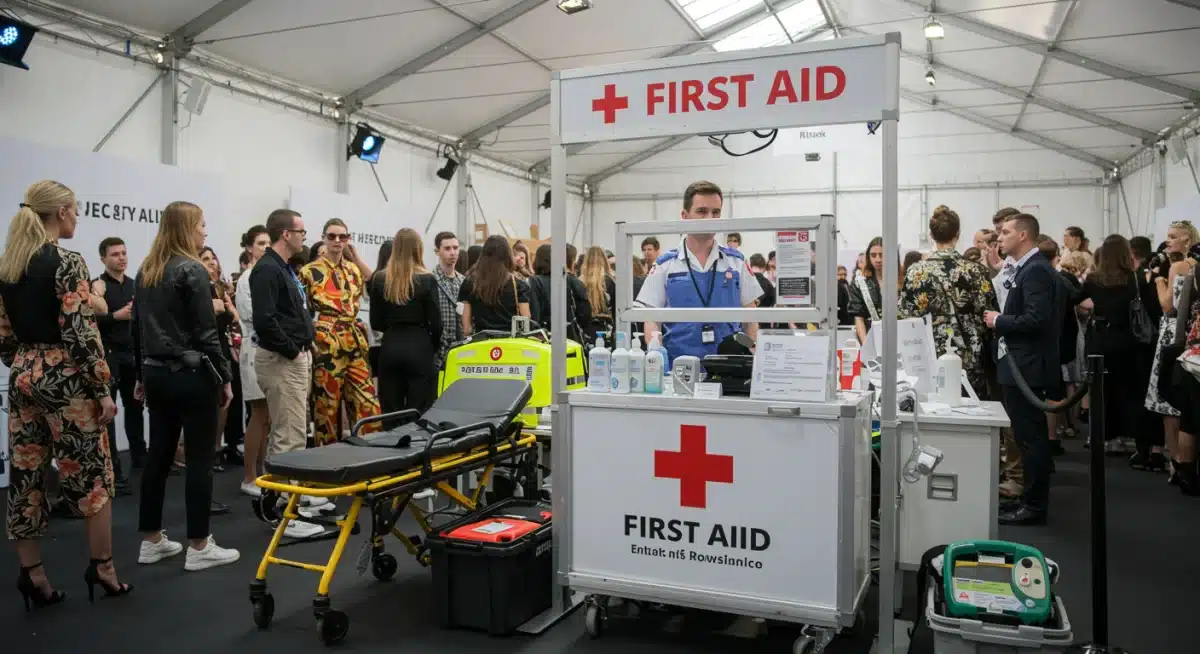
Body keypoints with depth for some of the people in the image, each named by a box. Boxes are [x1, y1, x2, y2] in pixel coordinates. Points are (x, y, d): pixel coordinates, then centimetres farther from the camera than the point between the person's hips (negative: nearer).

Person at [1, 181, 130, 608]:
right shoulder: (66, 262, -14)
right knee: (92, 475, 4)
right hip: (64, 377, -7)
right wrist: (104, 389, -13)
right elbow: (80, 332, -18)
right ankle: (102, 567, 12)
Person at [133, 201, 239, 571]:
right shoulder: (192, 270, -13)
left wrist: (143, 373, 22)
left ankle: (151, 541, 20)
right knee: (199, 458, -2)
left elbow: (137, 328, 16)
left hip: (157, 374, 8)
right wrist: (224, 378, -8)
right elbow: (206, 333, -15)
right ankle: (199, 547, 3)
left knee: (159, 454, 13)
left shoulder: (145, 271, 11)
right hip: (191, 375, -8)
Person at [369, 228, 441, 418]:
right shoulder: (427, 280, -7)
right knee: (419, 412, 2)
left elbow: (375, 323, 4)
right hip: (419, 348, -3)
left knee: (391, 412, 9)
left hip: (390, 348, 3)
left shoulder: (379, 279, 2)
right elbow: (435, 321, -5)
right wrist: (434, 347, 11)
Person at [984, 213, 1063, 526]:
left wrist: (999, 320, -14)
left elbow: (1036, 319, -25)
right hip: (1022, 364, 10)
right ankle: (1033, 499, 24)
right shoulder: (1027, 268, 15)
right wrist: (1000, 319, 7)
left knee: (1030, 437, -3)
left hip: (1026, 366, -10)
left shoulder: (1036, 270, -15)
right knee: (1031, 436, 15)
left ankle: (1034, 506, 4)